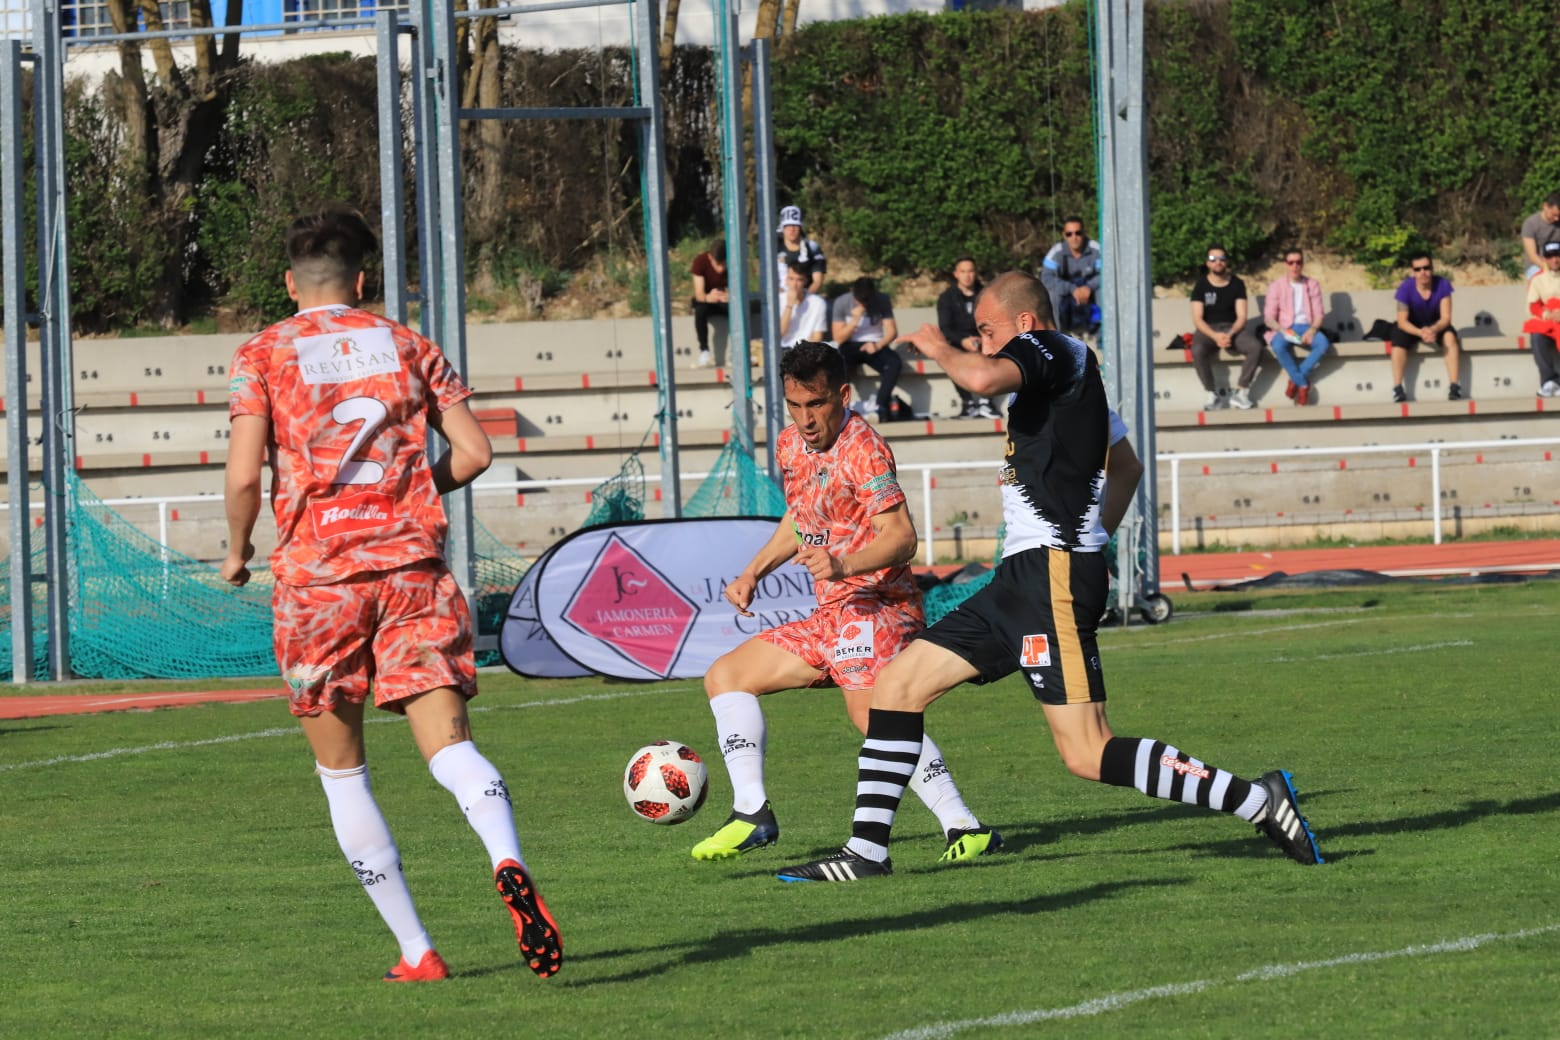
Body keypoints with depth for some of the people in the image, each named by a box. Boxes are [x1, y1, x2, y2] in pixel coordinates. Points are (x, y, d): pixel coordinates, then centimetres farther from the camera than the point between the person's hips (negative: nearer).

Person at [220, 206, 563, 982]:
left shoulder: (264, 356, 4)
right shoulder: (406, 345, 11)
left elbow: (244, 476, -6)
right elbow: (474, 452, 6)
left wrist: (236, 551, 12)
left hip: (316, 571, -1)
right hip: (412, 563, 2)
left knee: (340, 767, 12)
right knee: (448, 747, -6)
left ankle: (415, 951, 9)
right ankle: (509, 865, -38)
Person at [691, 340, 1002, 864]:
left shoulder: (862, 448, -15)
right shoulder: (791, 446, 13)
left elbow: (901, 536, -24)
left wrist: (844, 565, -40)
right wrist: (753, 574, 21)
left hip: (876, 605, -10)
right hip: (830, 614, 10)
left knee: (871, 711, -33)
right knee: (726, 676, 14)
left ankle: (965, 828, -38)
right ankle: (752, 816, 9)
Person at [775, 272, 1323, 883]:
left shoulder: (1052, 350, -7)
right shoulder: (1070, 375, 22)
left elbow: (983, 378, -28)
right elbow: (1127, 466, 34)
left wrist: (939, 350, -9)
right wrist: (1095, 536, 33)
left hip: (1053, 577, -11)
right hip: (1024, 576, 11)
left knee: (1088, 755, -13)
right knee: (898, 684, 8)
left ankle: (1258, 802, -11)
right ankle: (867, 852, 9)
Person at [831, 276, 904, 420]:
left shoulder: (882, 300, -5)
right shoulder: (841, 302, -8)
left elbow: (892, 331, -6)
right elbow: (838, 338, -8)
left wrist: (878, 345, -26)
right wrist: (855, 320, -23)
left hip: (875, 345, 1)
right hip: (851, 347, -1)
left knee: (895, 362, -33)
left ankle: (880, 406, -33)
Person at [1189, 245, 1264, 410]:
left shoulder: (1236, 284, 5)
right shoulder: (1201, 285, 1)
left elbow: (1241, 316, -1)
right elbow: (1197, 319, -6)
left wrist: (1230, 334, -21)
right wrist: (1215, 336, -24)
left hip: (1233, 328, 2)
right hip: (1208, 329, -2)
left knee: (1255, 346, -29)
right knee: (1197, 350, -37)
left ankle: (1241, 393, -20)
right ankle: (1212, 394, -23)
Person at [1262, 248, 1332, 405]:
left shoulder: (1312, 285, 11)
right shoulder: (1276, 286, 4)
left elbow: (1318, 314, 5)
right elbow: (1269, 318, -2)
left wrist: (1312, 330, -17)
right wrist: (1283, 331, -22)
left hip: (1306, 329, 1)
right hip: (1283, 329, -1)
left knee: (1323, 342, -33)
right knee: (1278, 345, -37)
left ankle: (1296, 379, -24)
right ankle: (1303, 384, -25)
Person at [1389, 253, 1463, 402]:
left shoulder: (1442, 285, -20)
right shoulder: (1406, 289, -22)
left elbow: (1446, 317, -19)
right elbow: (1402, 321, -22)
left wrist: (1434, 330, -42)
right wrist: (1420, 333, -42)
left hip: (1436, 326, 0)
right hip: (1412, 328, 0)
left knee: (1450, 337, -30)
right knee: (1398, 340, -31)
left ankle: (1454, 386, -30)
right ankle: (1397, 389, -27)